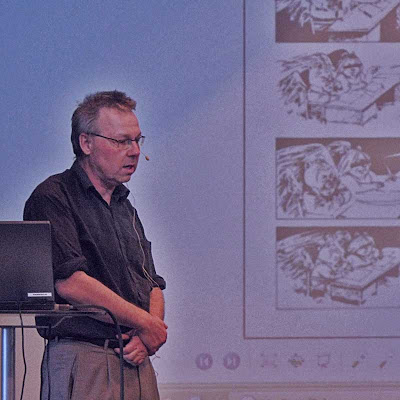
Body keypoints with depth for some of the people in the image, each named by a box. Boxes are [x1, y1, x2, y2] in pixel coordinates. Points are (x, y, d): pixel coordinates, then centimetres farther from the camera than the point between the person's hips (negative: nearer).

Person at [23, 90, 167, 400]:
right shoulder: (52, 198, -5)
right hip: (83, 362, -7)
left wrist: (146, 338, -2)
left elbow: (153, 286, 20)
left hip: (137, 363, 7)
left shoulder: (126, 208, 21)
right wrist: (145, 323, -9)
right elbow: (70, 283, -16)